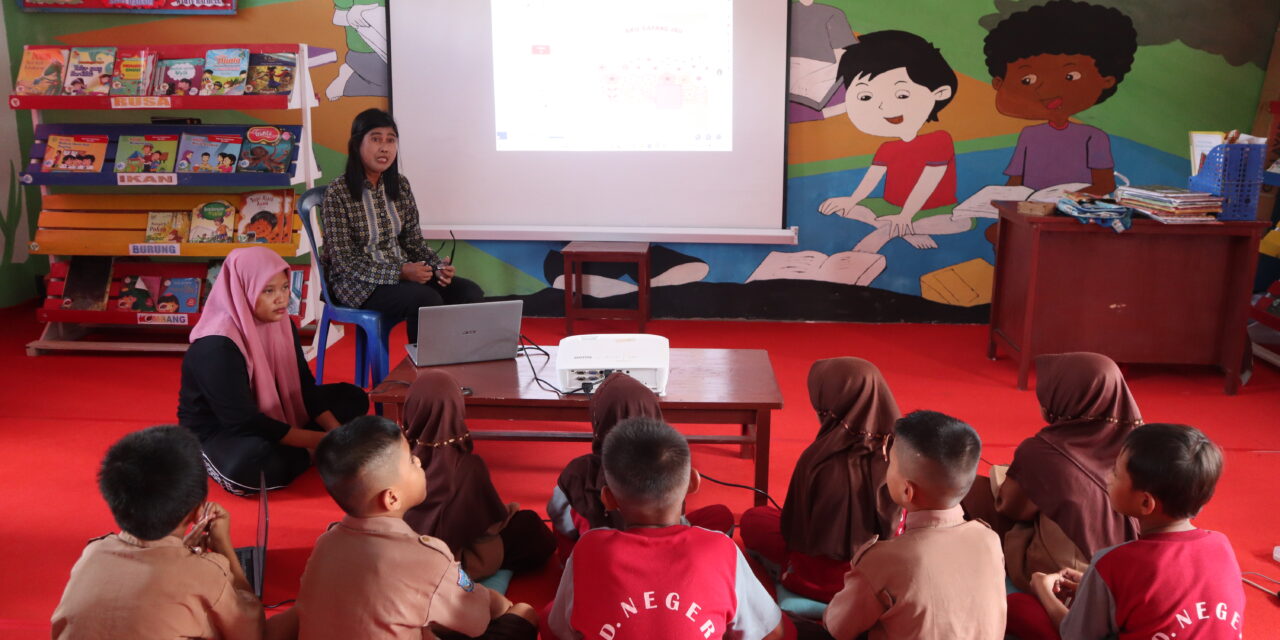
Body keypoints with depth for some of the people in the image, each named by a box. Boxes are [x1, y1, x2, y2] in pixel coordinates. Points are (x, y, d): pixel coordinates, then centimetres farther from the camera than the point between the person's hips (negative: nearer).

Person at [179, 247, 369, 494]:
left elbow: (304, 388, 0)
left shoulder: (281, 325, -5)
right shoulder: (216, 347, -29)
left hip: (269, 417, 8)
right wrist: (322, 441, -29)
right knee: (250, 463, -42)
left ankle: (292, 451, -11)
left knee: (352, 398, 5)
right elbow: (244, 422, -29)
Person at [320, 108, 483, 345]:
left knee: (470, 293, -15)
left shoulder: (401, 186, 6)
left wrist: (437, 265, -10)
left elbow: (414, 241, 11)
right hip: (358, 283, -6)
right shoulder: (337, 193, -11)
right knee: (426, 300, -31)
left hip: (404, 273, 6)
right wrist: (400, 271, -23)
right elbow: (345, 261, -14)